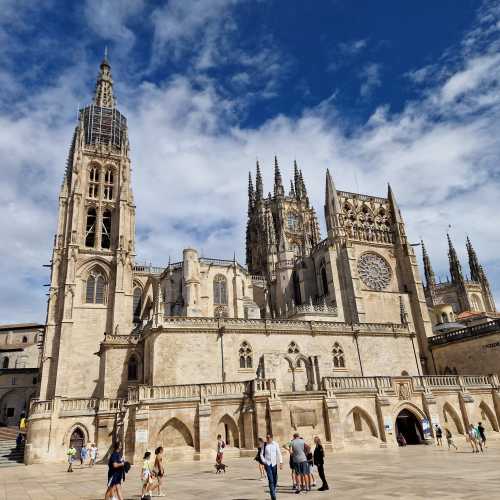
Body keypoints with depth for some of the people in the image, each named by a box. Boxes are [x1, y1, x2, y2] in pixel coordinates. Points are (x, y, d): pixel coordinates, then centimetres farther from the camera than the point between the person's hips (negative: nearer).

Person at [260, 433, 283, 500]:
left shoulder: (276, 444, -4)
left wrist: (281, 463, -12)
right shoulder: (264, 445, -2)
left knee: (275, 480, 10)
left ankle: (273, 492, 34)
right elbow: (261, 454, 5)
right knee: (270, 480, -11)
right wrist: (264, 461, -7)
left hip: (274, 464, 1)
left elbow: (279, 454, -4)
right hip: (267, 464, -1)